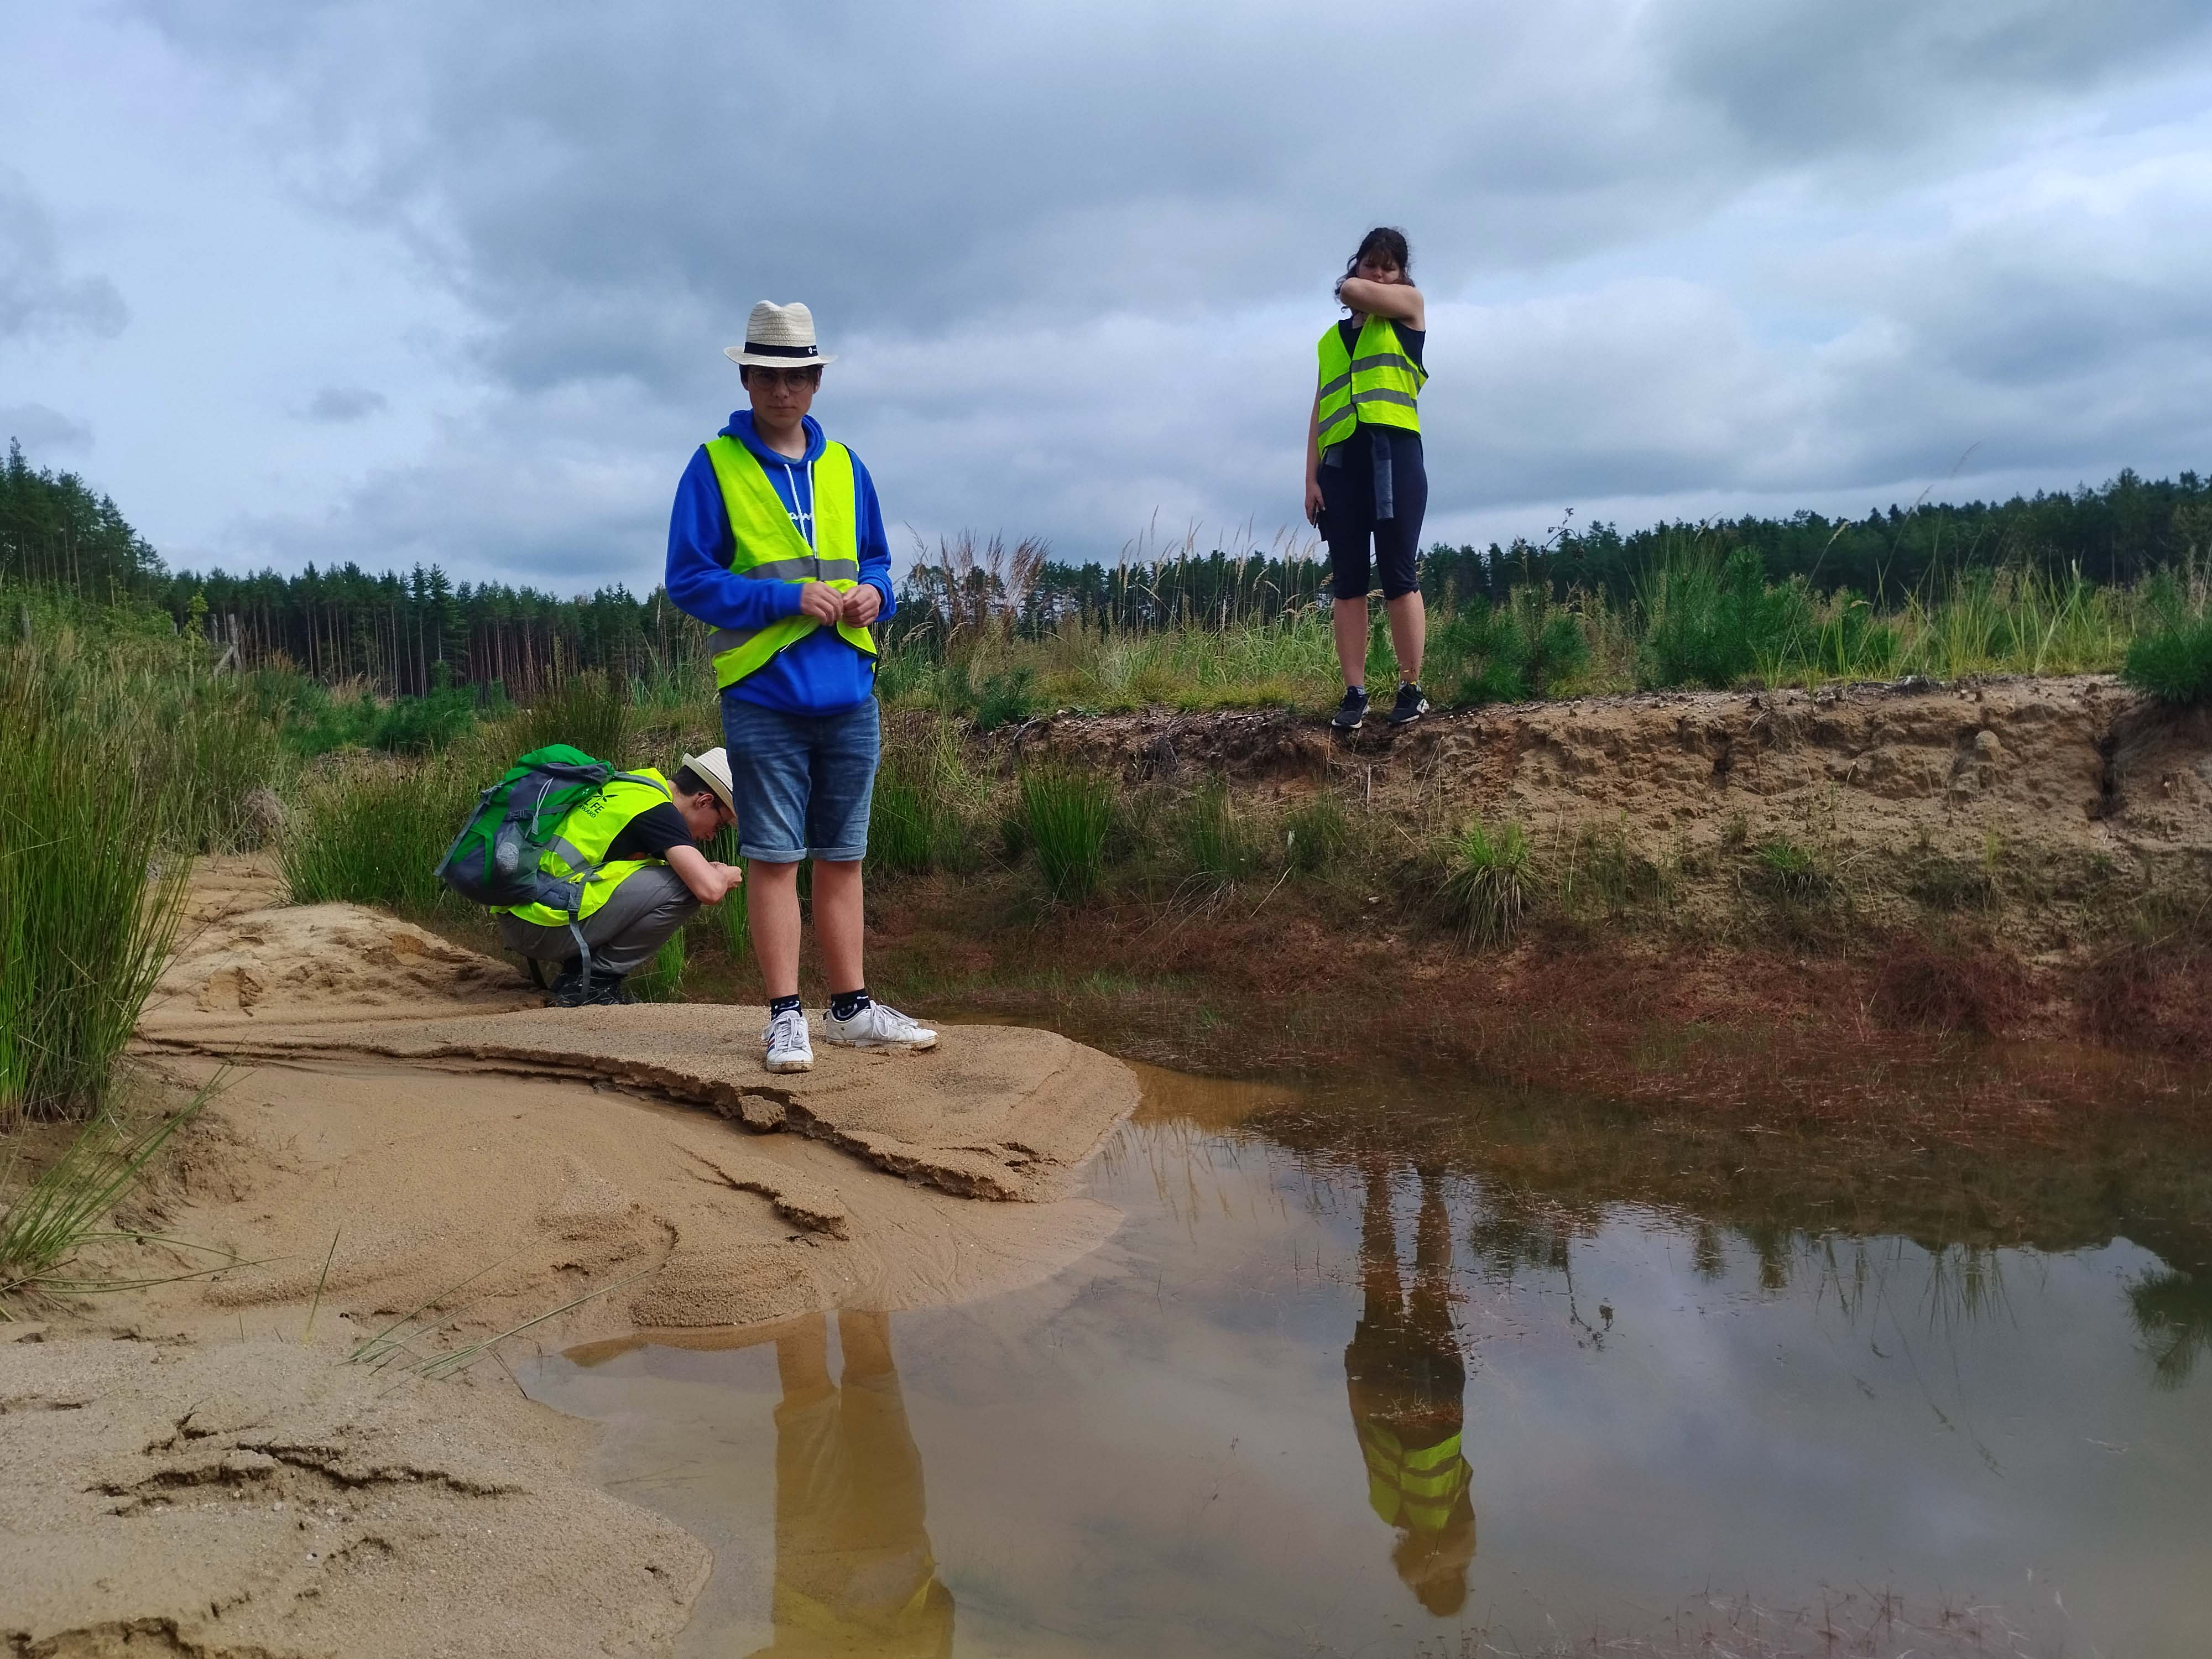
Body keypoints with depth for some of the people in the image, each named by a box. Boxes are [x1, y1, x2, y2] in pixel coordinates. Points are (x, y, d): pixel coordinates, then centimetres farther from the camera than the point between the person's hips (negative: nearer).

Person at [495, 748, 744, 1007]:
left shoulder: (626, 783, 16)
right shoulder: (659, 811, -11)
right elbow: (709, 890, -21)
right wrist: (725, 876, 5)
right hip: (545, 928, -10)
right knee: (684, 887, -12)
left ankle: (576, 972, 13)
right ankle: (595, 982, -3)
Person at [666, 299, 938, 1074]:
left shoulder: (844, 467, 13)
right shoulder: (714, 467, 0)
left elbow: (876, 559, 21)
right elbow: (688, 579, -5)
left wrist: (873, 592, -3)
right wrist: (787, 599, -15)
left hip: (849, 694, 4)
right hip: (764, 697, -4)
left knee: (842, 857, 10)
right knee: (773, 858, -1)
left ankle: (852, 1008, 20)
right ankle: (786, 1017, 8)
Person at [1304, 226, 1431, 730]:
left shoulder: (1410, 305, 13)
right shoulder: (1332, 338, 24)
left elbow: (1351, 290, -3)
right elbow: (1320, 411, 17)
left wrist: (1360, 288, 22)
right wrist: (1311, 477, 7)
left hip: (1393, 455, -4)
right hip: (1341, 463, 4)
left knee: (1399, 576, -7)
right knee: (1347, 582, -1)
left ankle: (1411, 689, -4)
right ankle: (1355, 693, -1)